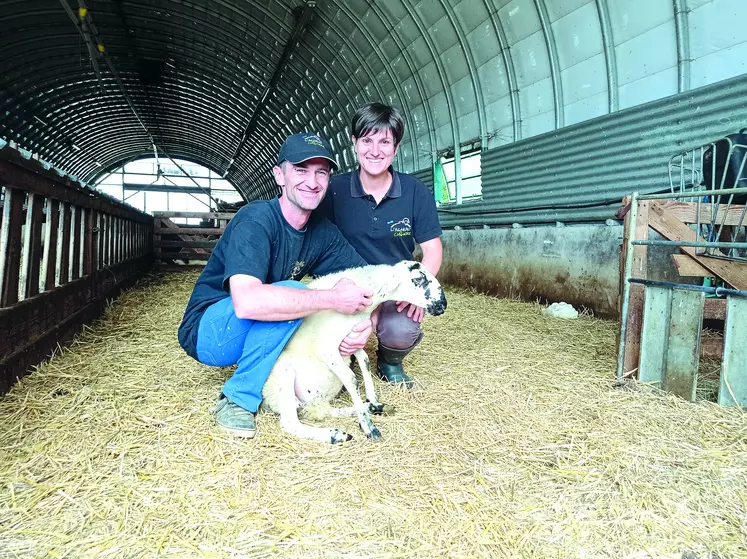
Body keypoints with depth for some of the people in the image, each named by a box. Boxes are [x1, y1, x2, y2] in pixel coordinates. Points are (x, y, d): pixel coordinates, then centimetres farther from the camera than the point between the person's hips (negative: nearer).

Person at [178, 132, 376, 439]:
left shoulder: (324, 232, -2)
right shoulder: (256, 219, -24)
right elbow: (246, 302, -40)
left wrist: (367, 323, -22)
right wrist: (333, 299, -35)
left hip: (256, 333, 7)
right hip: (209, 333, -7)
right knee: (292, 293, -30)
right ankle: (238, 399, -15)